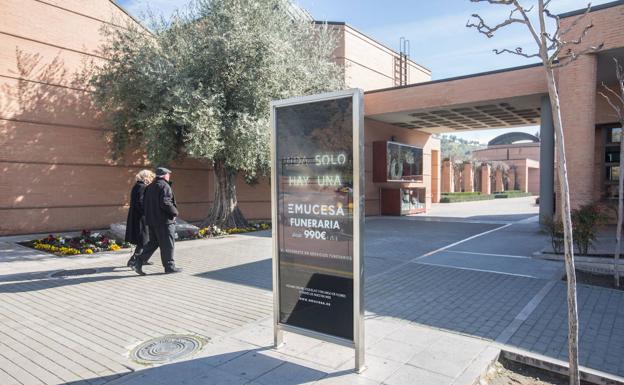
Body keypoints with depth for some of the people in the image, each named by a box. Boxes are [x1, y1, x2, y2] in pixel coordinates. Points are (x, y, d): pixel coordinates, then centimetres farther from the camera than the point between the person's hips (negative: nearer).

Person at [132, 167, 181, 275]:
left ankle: (139, 262, 8)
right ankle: (169, 266, 8)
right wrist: (175, 212, -10)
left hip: (151, 220, 9)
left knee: (153, 243, 15)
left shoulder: (150, 187, 15)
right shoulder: (164, 186, -13)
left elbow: (144, 204, 17)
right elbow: (165, 203, -23)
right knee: (167, 244, 1)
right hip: (164, 221, -8)